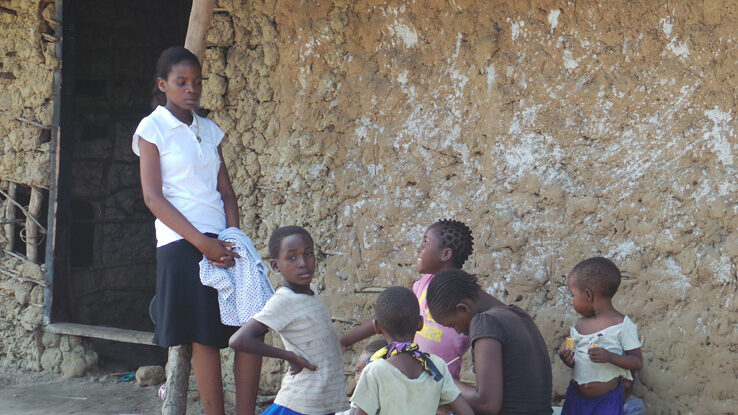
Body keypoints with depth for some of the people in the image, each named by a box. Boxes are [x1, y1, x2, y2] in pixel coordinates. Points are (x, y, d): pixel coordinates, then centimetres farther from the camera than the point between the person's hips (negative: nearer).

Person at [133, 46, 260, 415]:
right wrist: (203, 243, -15)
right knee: (204, 340, -5)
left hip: (222, 242, 5)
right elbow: (153, 197, -8)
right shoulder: (152, 128, 0)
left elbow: (226, 192, 13)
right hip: (182, 244, -5)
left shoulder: (209, 129, 16)